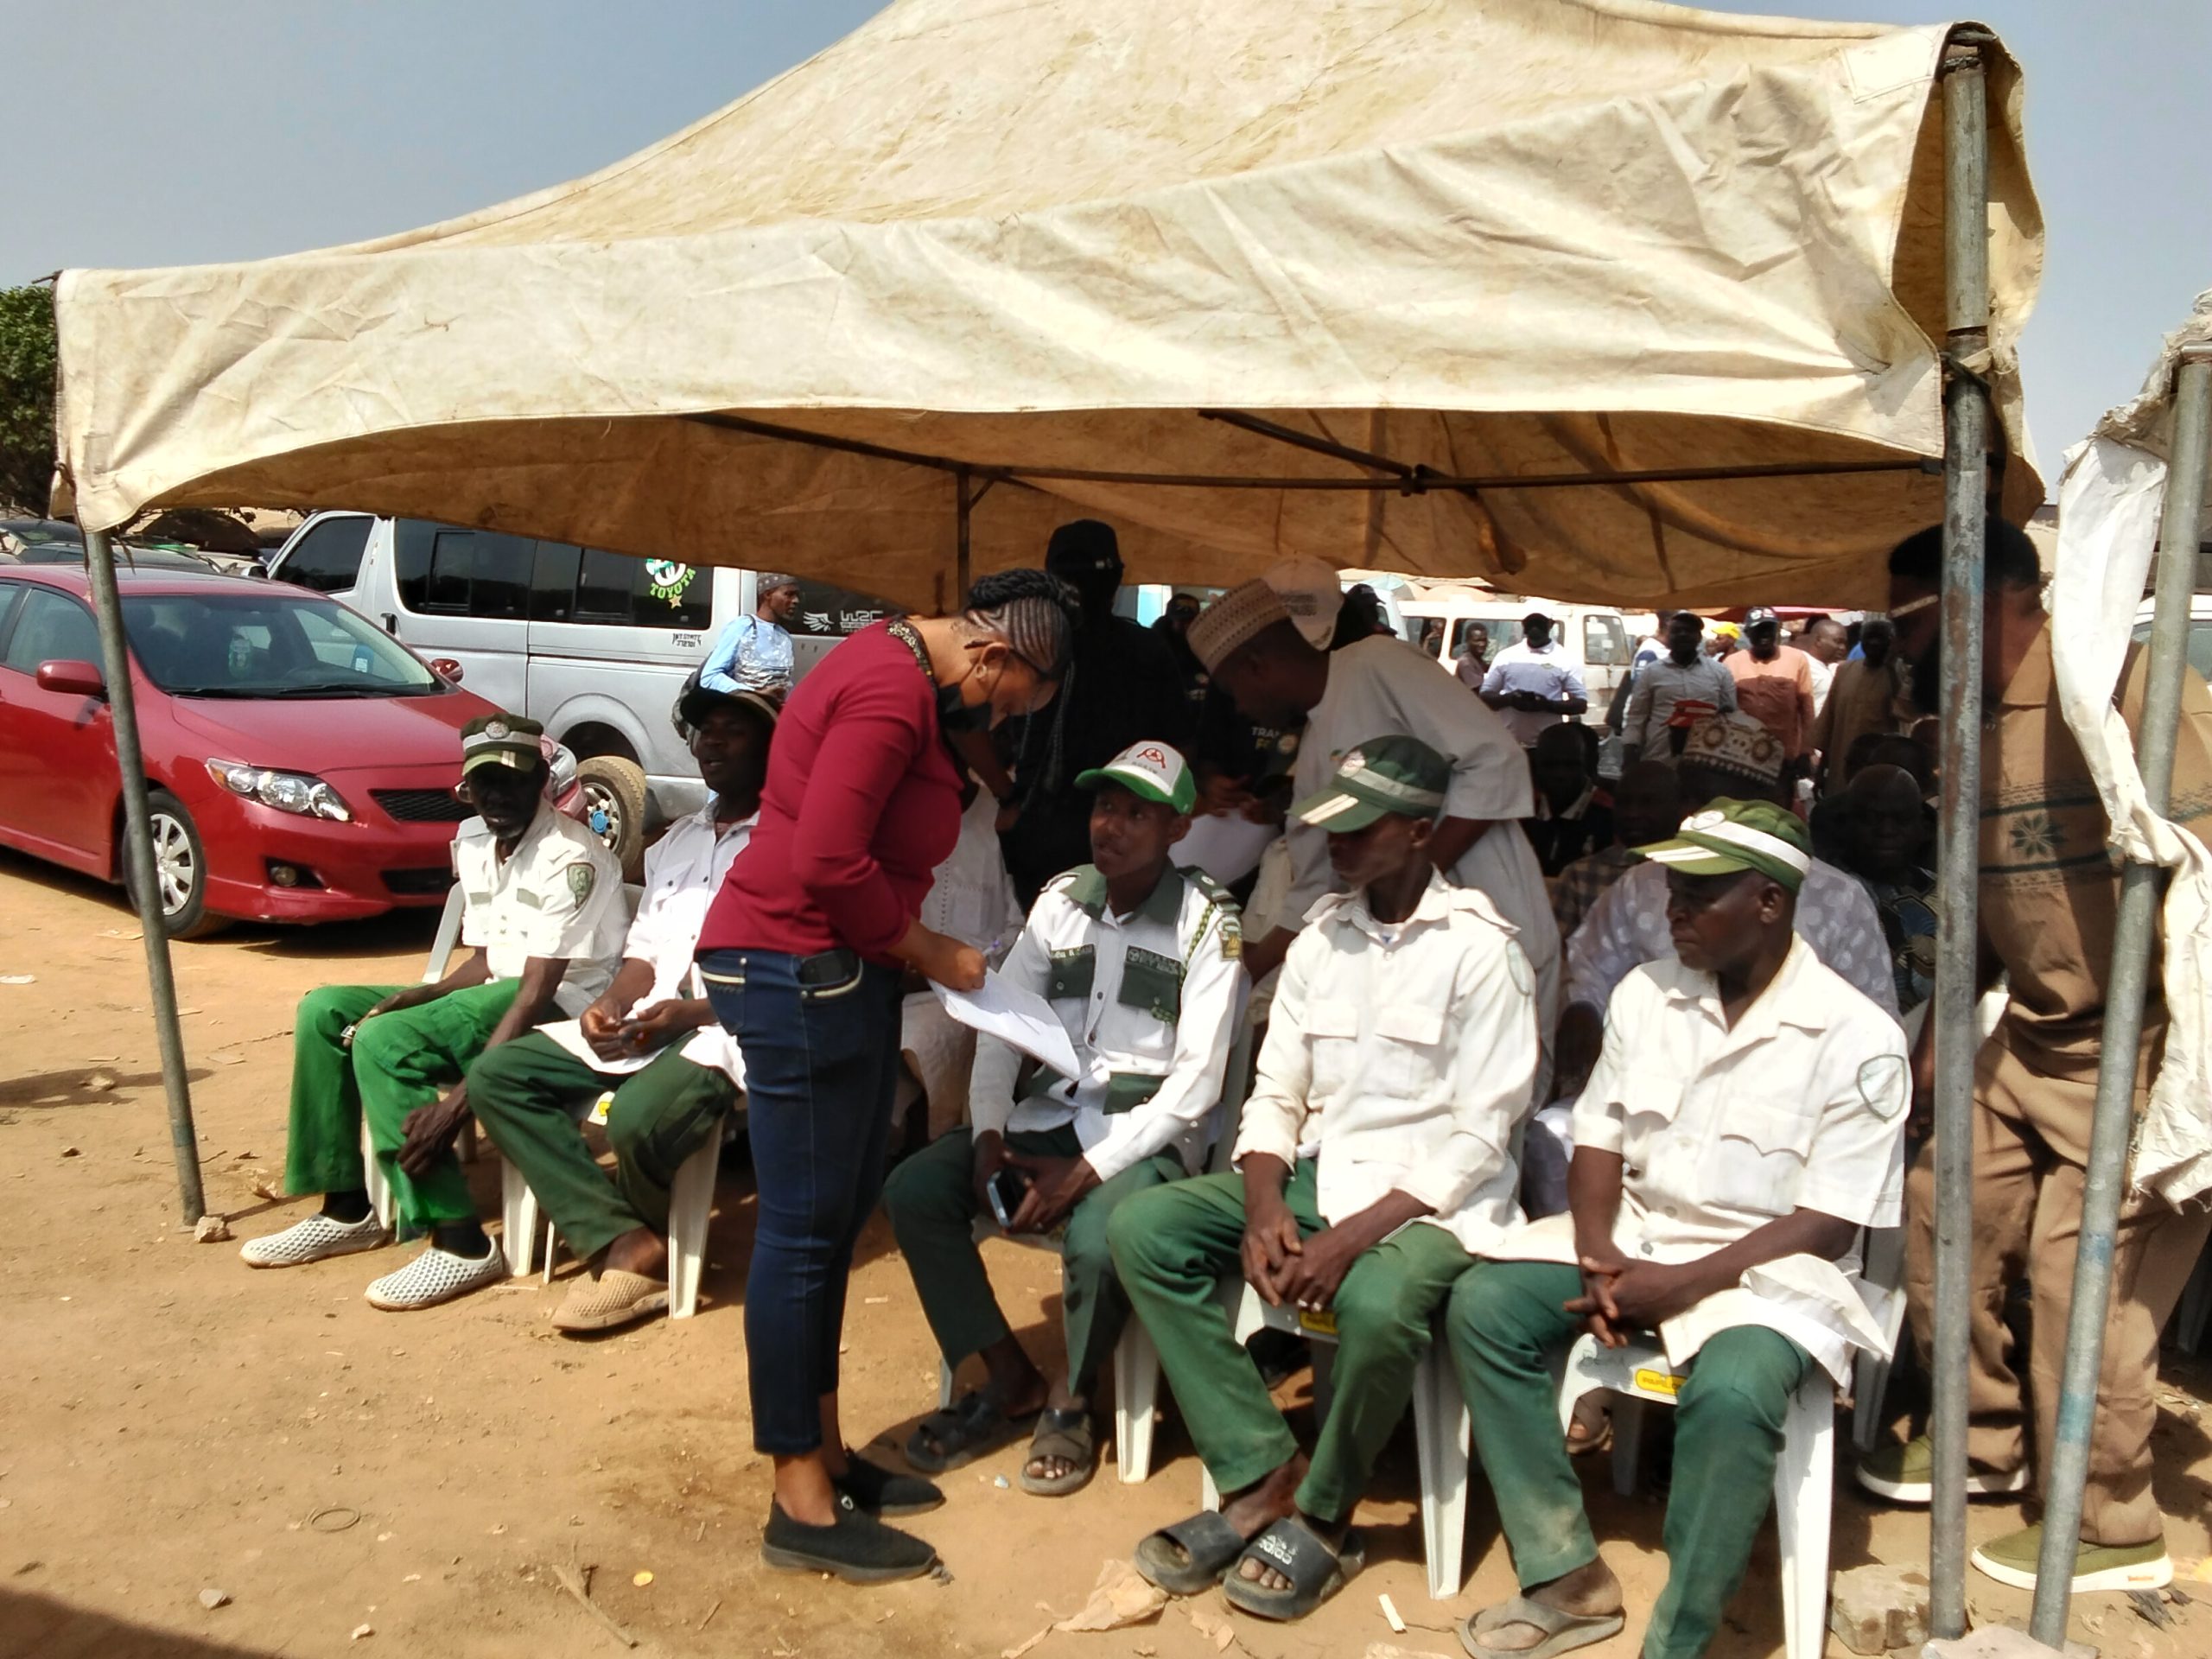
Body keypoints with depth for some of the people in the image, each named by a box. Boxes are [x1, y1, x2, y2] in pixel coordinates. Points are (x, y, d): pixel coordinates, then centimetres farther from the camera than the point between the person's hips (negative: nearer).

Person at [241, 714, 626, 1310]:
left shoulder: (569, 857, -20)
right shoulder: (474, 843, 8)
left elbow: (536, 993, -26)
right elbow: (485, 961, 14)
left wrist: (459, 1100, -32)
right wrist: (419, 995, -8)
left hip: (559, 1008, -9)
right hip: (496, 991, 10)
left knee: (383, 1041, -27)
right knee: (323, 1011, 3)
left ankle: (461, 1243, -23)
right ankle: (347, 1209, 9)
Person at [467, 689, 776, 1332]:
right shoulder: (676, 840, 22)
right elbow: (644, 949, 18)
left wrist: (689, 1013, -20)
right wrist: (613, 1002, -3)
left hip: (728, 1029, -8)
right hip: (645, 1019, 8)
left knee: (638, 1121, -35)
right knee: (496, 1075, -8)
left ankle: (647, 1244, 2)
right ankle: (626, 1244, -19)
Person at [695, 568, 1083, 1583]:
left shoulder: (898, 670, 15)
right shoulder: (893, 689, -18)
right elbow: (825, 861, -24)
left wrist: (917, 953, 5)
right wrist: (931, 955, -11)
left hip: (837, 970, 11)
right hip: (796, 970, -11)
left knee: (837, 1219, 15)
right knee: (802, 1229, -3)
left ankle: (822, 1453, 28)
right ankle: (801, 1507, 9)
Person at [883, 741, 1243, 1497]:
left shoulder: (1207, 922, -8)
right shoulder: (1061, 899, 6)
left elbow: (1197, 1080, -13)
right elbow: (1000, 1024, 7)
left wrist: (1085, 1172, -19)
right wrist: (989, 1135, -10)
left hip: (1147, 1132, -5)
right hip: (1049, 1113, 5)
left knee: (1096, 1238, -34)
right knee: (912, 1190, -15)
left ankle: (1070, 1402, -1)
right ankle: (1011, 1379, 2)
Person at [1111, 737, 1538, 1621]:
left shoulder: (1481, 950, -11)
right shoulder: (1320, 938, 7)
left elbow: (1478, 1138, -15)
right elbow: (1275, 1094, 8)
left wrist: (1353, 1237, -23)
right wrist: (1265, 1206, -12)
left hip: (1431, 1198, -6)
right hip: (1315, 1174, 6)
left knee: (1377, 1305, -37)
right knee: (1141, 1228, -13)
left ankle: (1323, 1514, -7)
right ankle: (1262, 1478, -9)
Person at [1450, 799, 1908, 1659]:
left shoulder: (1856, 1037, -13)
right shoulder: (1646, 993, 2)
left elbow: (1827, 1226, -14)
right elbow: (1597, 1142, 6)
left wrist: (1679, 1286, -21)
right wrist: (1599, 1258, -13)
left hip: (1768, 1265, -5)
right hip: (1635, 1233, 6)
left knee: (1732, 1391, -35)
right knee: (1482, 1306, -15)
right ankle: (1568, 1580, -7)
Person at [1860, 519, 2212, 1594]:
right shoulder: (1978, 728, 8)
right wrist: (1939, 1029, 19)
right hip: (2029, 1039, 9)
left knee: (2084, 1284, -3)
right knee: (1940, 1214, 13)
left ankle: (2112, 1532, 19)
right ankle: (1985, 1444, 34)